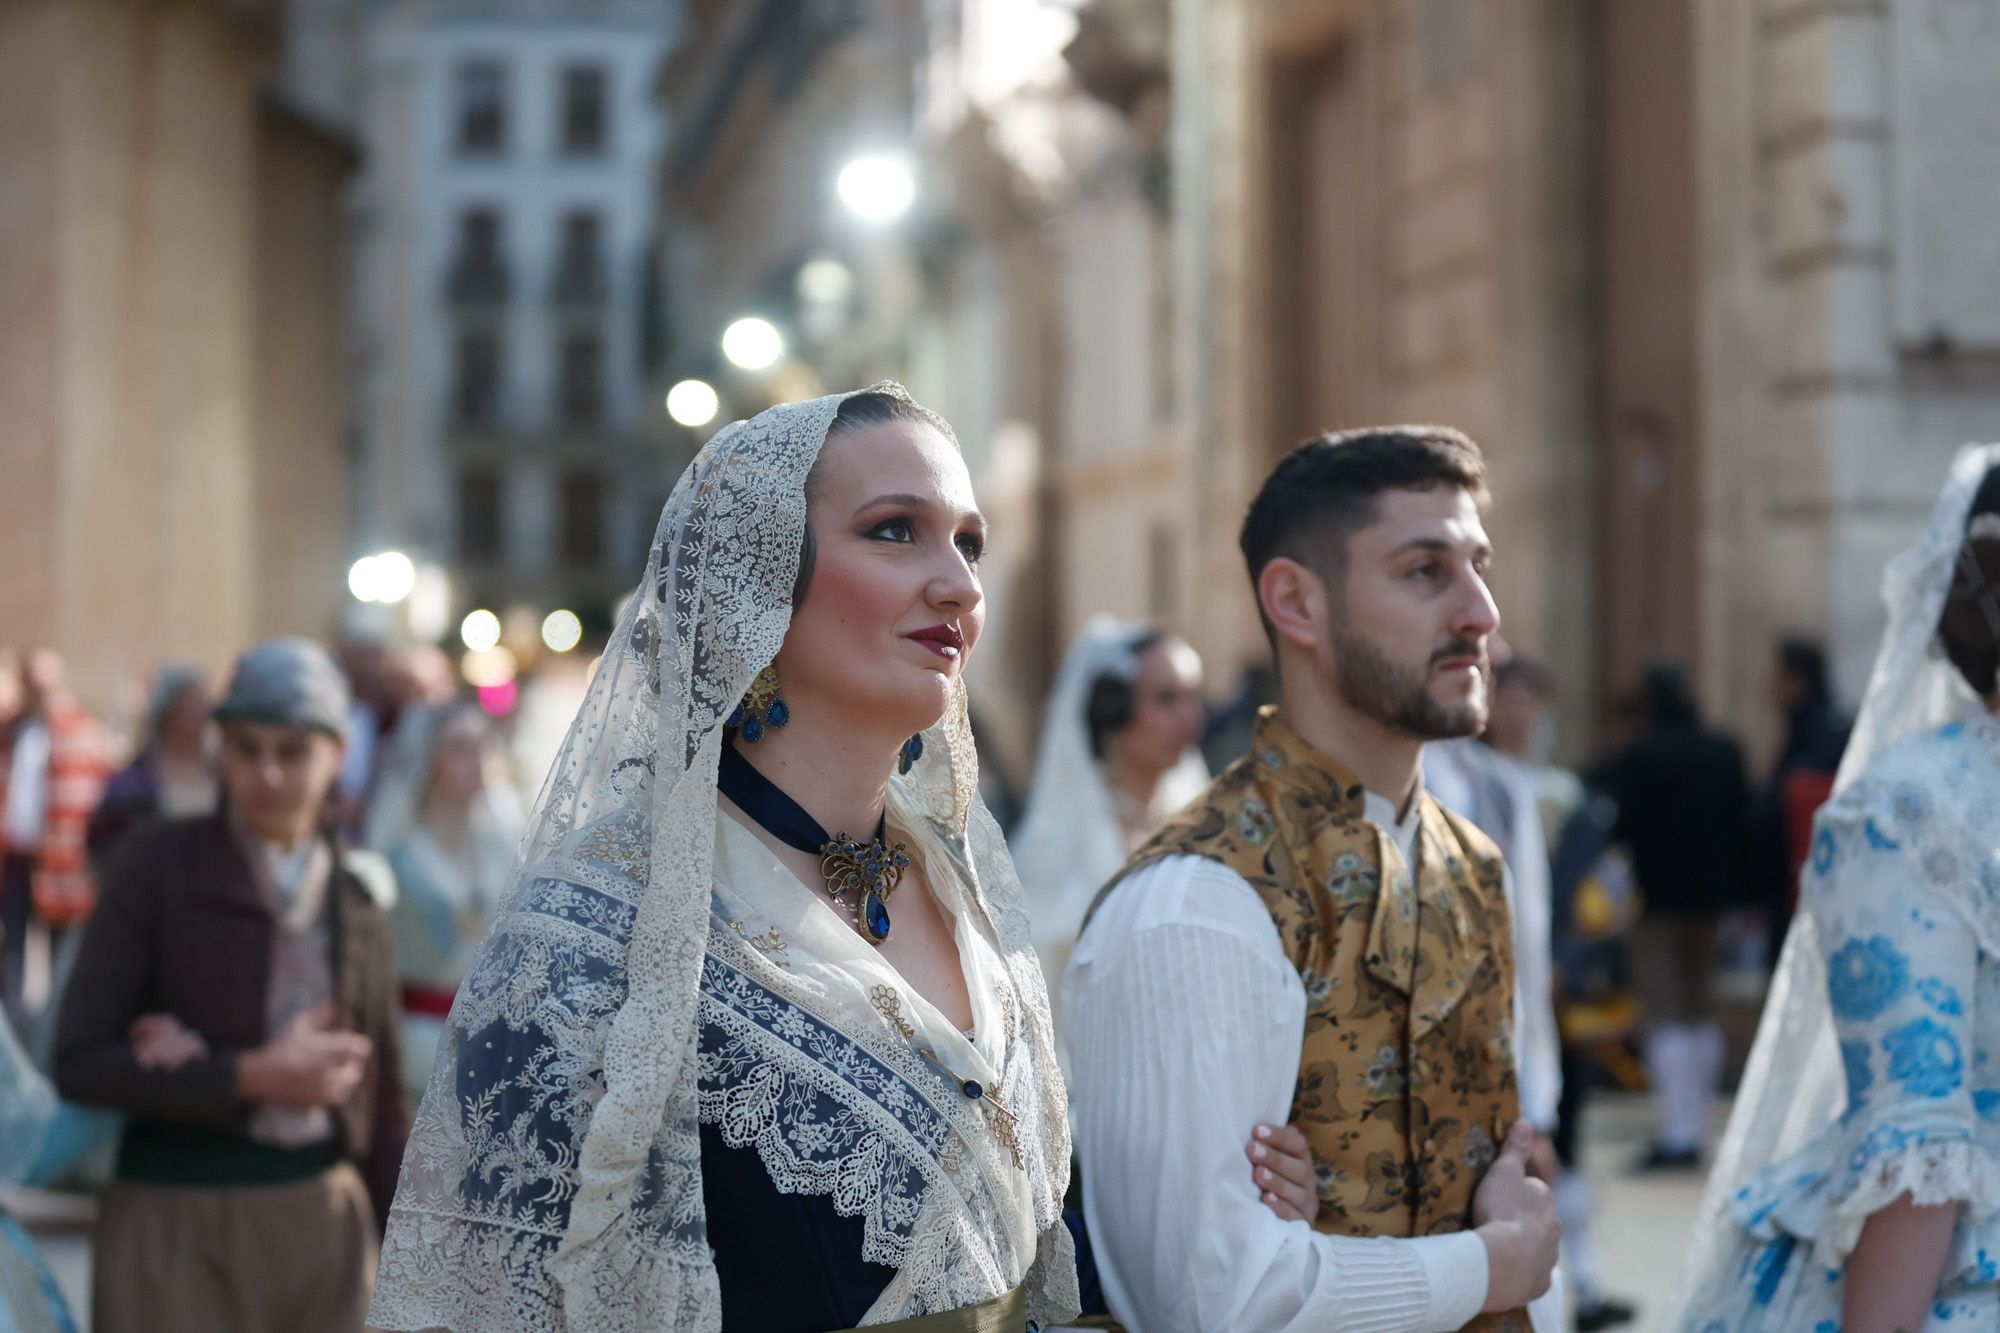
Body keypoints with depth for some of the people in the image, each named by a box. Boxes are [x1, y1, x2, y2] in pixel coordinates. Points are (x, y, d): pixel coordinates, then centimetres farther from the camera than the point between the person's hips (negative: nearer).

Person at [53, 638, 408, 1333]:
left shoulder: (357, 894, 8)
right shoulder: (155, 864, -4)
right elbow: (80, 1061, -9)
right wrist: (251, 1076, -16)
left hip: (324, 1219, 4)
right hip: (178, 1223, -3)